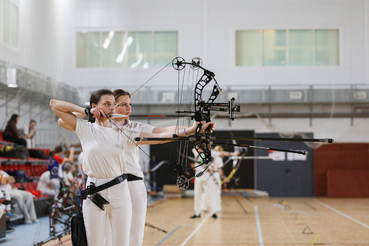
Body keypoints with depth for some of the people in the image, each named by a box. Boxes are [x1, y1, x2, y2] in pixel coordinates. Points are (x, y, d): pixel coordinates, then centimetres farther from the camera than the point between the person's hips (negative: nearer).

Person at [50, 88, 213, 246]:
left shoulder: (123, 134, 4)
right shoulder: (85, 129, 2)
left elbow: (159, 137, -5)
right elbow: (54, 104, 2)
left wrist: (192, 130, -15)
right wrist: (86, 111, -3)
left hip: (119, 192, 1)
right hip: (94, 193, -1)